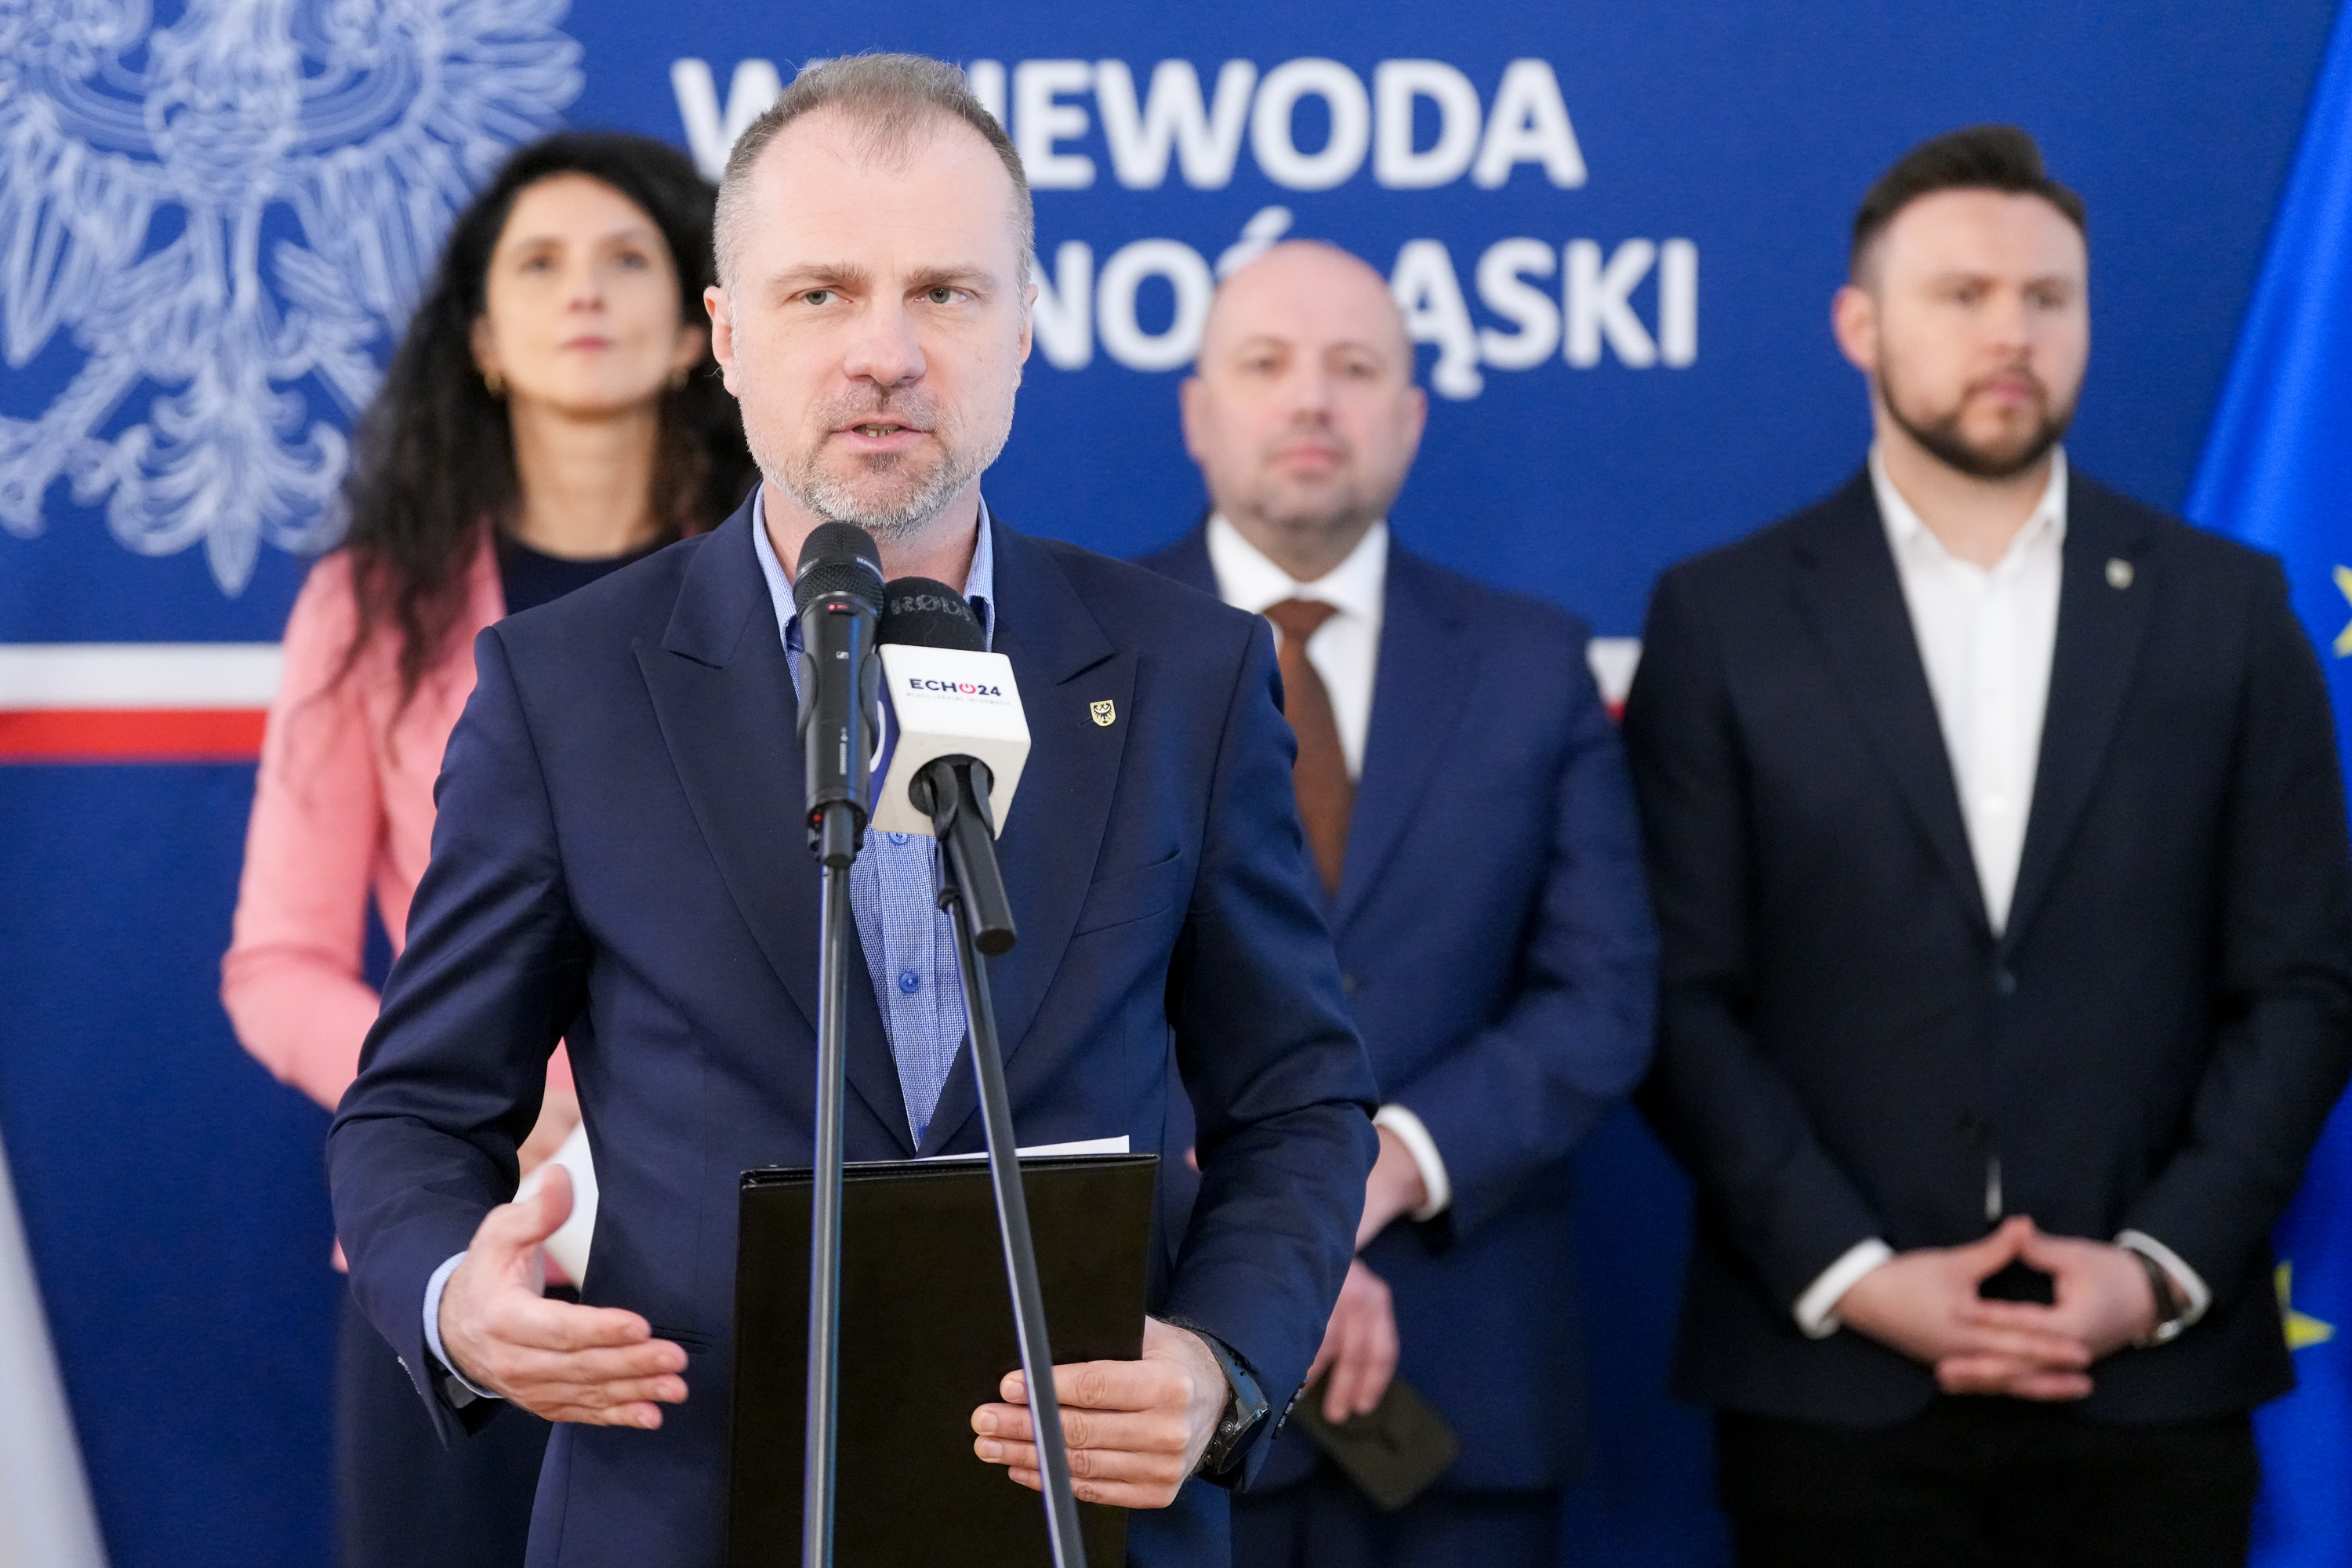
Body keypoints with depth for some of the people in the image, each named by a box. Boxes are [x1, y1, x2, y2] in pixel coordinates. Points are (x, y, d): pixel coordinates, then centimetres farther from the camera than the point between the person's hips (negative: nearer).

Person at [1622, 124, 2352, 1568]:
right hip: (1831, 1382, -1)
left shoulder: (2225, 609, 8)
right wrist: (1850, 1277, -10)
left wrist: (2162, 1267, -6)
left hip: (2149, 1383, 1)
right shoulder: (1723, 620, 4)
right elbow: (1686, 997, 0)